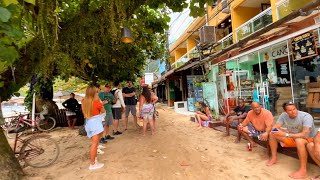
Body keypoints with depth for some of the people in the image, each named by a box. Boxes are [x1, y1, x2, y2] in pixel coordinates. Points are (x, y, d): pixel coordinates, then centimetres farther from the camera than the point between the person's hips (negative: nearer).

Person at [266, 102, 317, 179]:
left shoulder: (306, 116, -27)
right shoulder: (283, 115, -13)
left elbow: (305, 134, -38)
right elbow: (274, 128, -12)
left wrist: (286, 134, -42)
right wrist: (280, 131, -34)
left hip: (309, 140, -5)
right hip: (293, 138, 6)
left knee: (299, 140, -39)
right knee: (272, 134, -8)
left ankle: (303, 171, -28)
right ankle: (274, 158, 2)